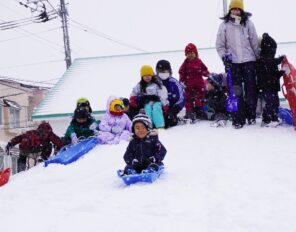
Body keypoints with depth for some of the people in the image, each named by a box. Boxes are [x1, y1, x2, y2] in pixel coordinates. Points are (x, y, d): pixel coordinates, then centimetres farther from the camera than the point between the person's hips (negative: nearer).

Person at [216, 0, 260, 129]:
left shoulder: (248, 23, 2)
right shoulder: (224, 25, 1)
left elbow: (255, 42, 5)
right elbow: (220, 45, 5)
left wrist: (258, 58, 5)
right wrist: (224, 56, -9)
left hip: (249, 60, 1)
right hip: (233, 62, 0)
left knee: (251, 89, 3)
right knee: (236, 91, -2)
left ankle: (251, 115, 16)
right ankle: (238, 119, 1)